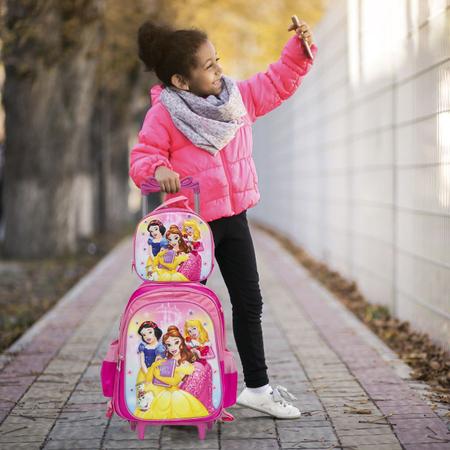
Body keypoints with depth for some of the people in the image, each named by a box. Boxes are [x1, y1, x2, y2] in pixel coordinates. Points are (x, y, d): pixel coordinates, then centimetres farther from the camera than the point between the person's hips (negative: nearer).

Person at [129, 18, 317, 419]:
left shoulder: (238, 96, 3)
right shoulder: (163, 116, -15)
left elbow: (277, 83, 13)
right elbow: (142, 157, -14)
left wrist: (299, 48, 1)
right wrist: (158, 169, -35)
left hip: (233, 218, 6)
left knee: (249, 303, 12)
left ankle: (258, 387, 23)